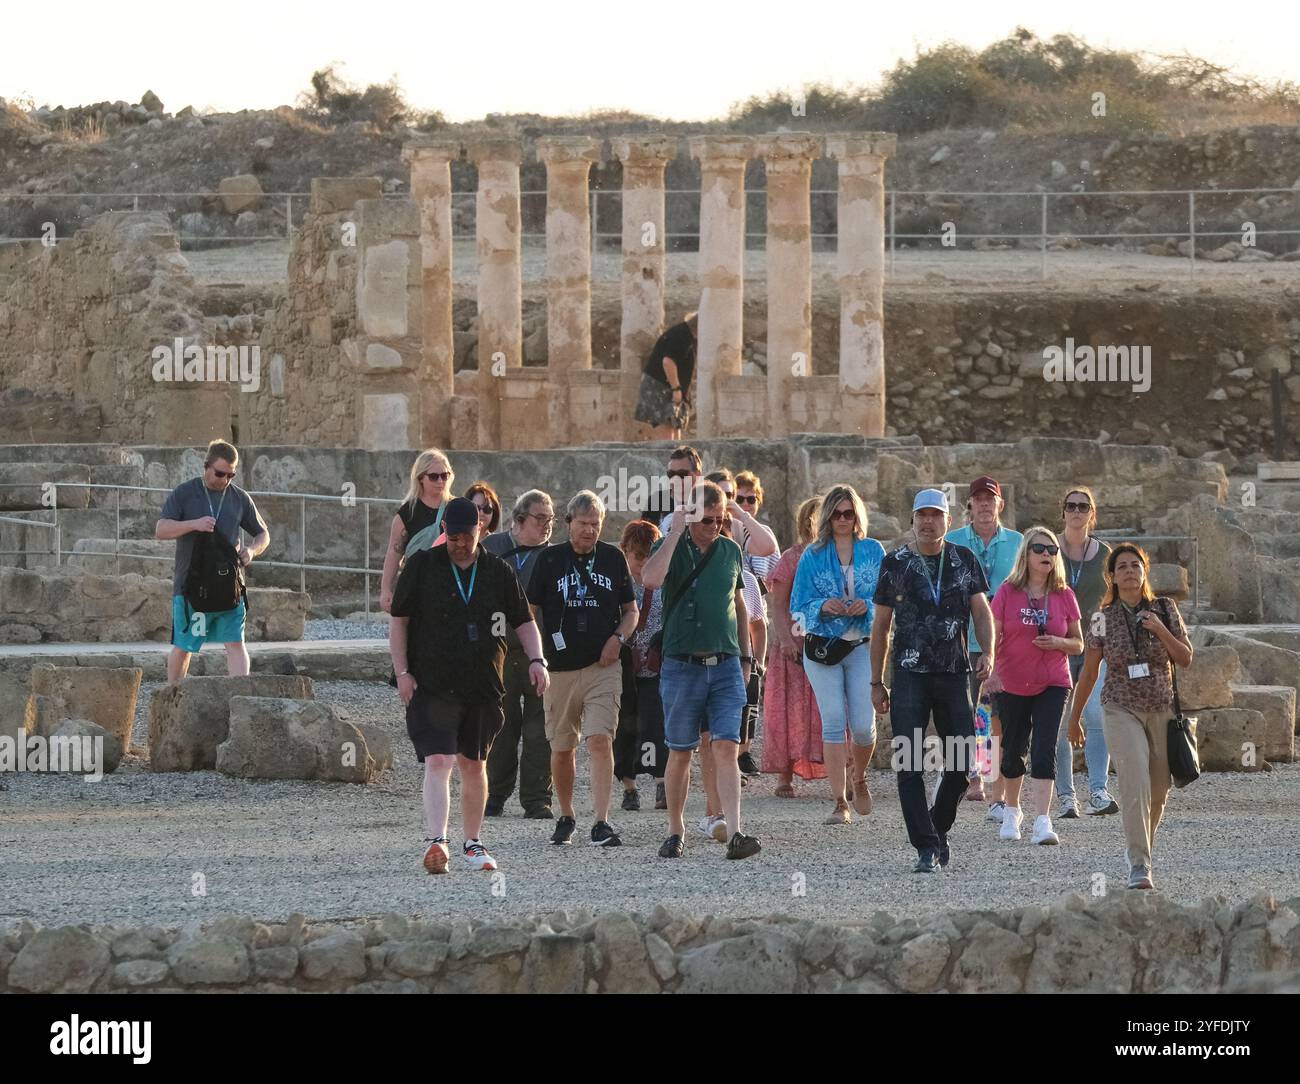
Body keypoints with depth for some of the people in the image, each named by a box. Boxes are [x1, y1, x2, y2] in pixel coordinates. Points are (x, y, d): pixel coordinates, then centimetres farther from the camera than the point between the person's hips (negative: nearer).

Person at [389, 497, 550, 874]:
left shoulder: (498, 571, 8)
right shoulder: (422, 566, 1)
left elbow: (524, 621, 16)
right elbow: (398, 620, 5)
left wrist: (536, 660, 0)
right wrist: (402, 673, -3)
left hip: (483, 686, 3)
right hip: (432, 685, -3)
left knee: (474, 765, 12)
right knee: (438, 762, -16)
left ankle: (473, 844, 24)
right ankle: (436, 843, -25)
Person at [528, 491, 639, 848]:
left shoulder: (613, 558, 6)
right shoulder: (550, 559, 2)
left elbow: (631, 610, 14)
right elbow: (530, 610, 7)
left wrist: (618, 638, -5)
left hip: (603, 667, -1)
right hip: (560, 668, 1)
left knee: (601, 740, -15)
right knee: (562, 748, 9)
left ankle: (601, 823, -18)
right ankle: (566, 817, 28)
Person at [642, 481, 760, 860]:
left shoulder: (730, 550, 9)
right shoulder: (671, 547, -2)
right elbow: (651, 578, -26)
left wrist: (746, 657, 18)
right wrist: (677, 530, -21)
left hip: (726, 665, 2)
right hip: (682, 666, -2)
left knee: (725, 749, -9)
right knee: (680, 753, 6)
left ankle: (734, 834, -17)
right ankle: (675, 832, 20)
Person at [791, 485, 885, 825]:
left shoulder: (874, 552, 7)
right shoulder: (813, 556, 7)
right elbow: (799, 604, 5)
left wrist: (867, 606, -14)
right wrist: (823, 607, -15)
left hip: (863, 645, 0)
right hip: (822, 646, 0)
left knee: (863, 725, -7)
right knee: (833, 723, -6)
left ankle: (860, 780, 24)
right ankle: (840, 802, -3)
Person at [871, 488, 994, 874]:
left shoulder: (964, 560, 9)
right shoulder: (895, 563, 6)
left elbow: (981, 611, 4)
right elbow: (880, 626, 9)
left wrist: (987, 652, -16)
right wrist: (876, 683, 7)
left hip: (954, 673, 1)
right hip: (910, 675, -1)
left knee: (962, 762, 2)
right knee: (909, 765, -8)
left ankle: (938, 830, 25)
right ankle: (926, 848, -7)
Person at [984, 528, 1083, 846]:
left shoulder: (1064, 596, 1)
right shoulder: (1008, 592, -3)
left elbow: (1077, 644, 8)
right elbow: (993, 637, -3)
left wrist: (1058, 643, -14)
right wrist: (990, 672, -19)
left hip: (1052, 685, 0)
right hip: (1012, 685, 0)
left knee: (1044, 751, -13)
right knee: (1013, 751, 11)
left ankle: (1042, 821, -19)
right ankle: (1012, 811, 34)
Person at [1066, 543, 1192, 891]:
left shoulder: (1165, 610, 2)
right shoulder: (1103, 620, -1)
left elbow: (1185, 659, 2)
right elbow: (1089, 673, 7)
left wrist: (1161, 630, -14)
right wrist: (1074, 718, 12)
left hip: (1162, 710, 2)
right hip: (1122, 711, -2)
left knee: (1158, 791, 7)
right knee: (1135, 784, -19)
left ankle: (1144, 850, 31)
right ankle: (1139, 866, -22)